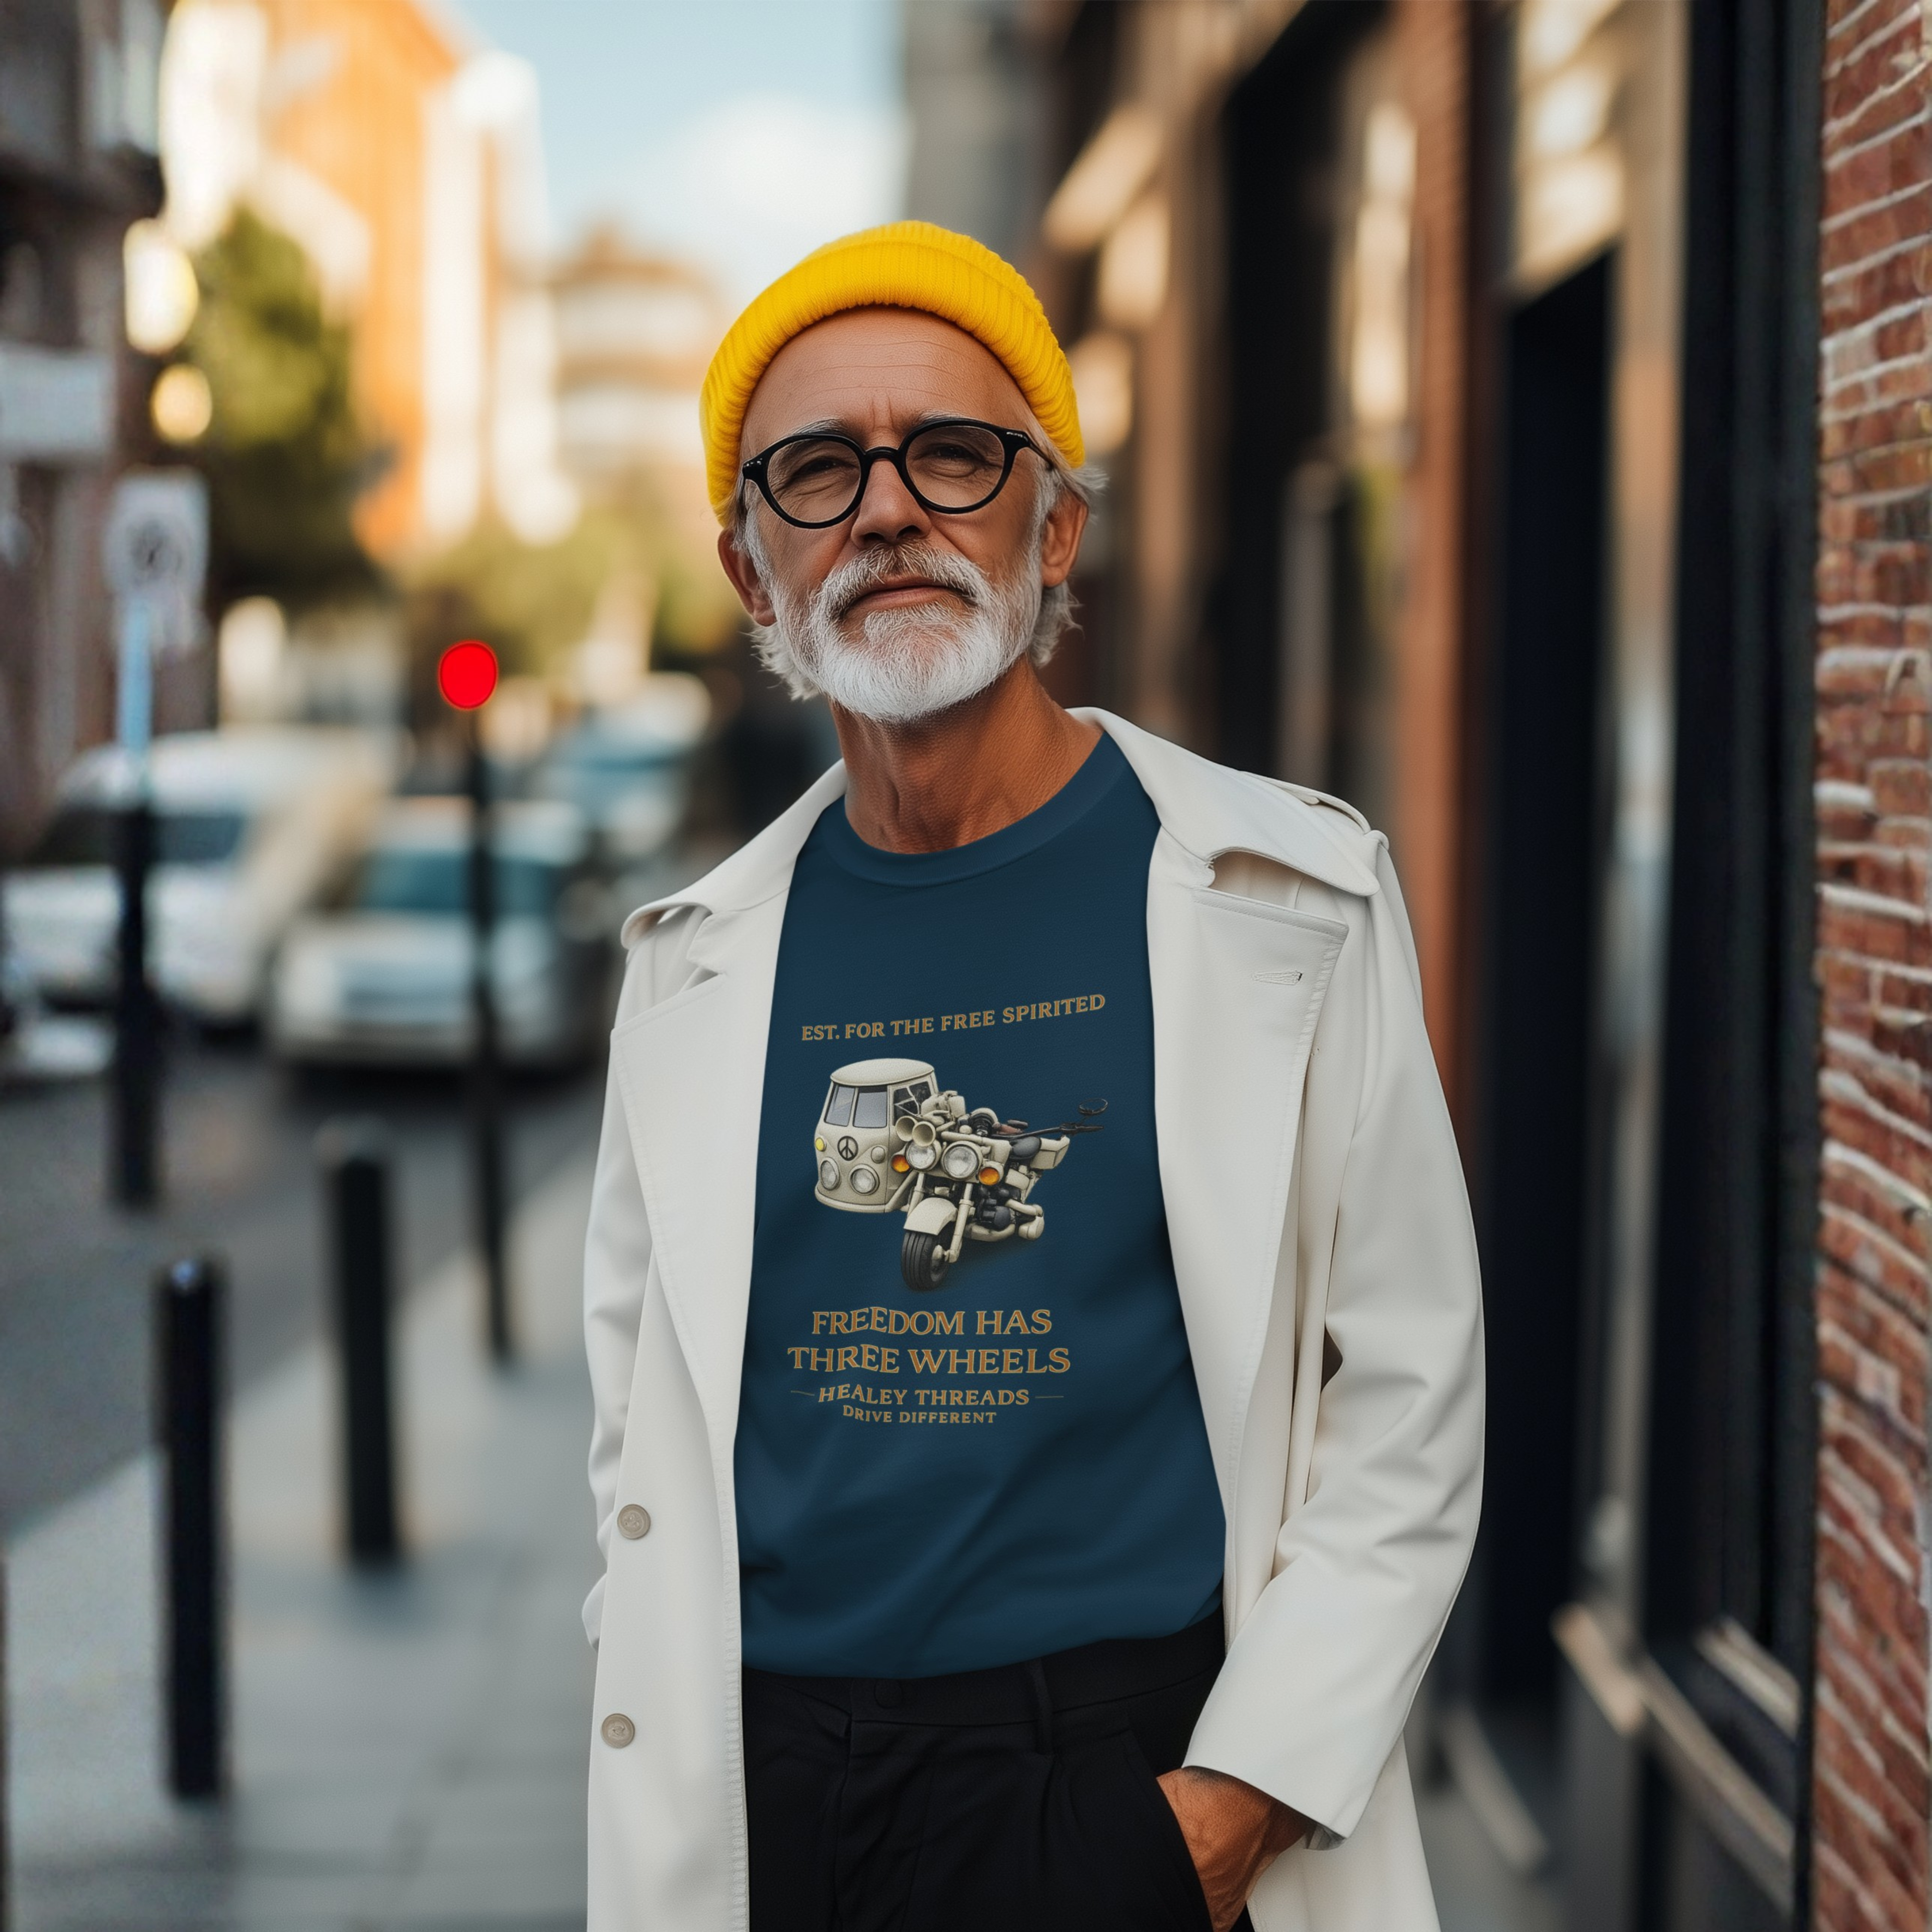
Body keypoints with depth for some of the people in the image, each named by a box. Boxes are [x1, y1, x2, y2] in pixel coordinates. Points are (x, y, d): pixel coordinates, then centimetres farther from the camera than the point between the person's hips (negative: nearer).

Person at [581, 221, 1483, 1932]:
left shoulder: (1292, 903, -4)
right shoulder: (697, 958, 6)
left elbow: (1409, 1406, -5)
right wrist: (679, 1772, 3)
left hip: (1134, 1772, -3)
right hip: (760, 1780, 3)